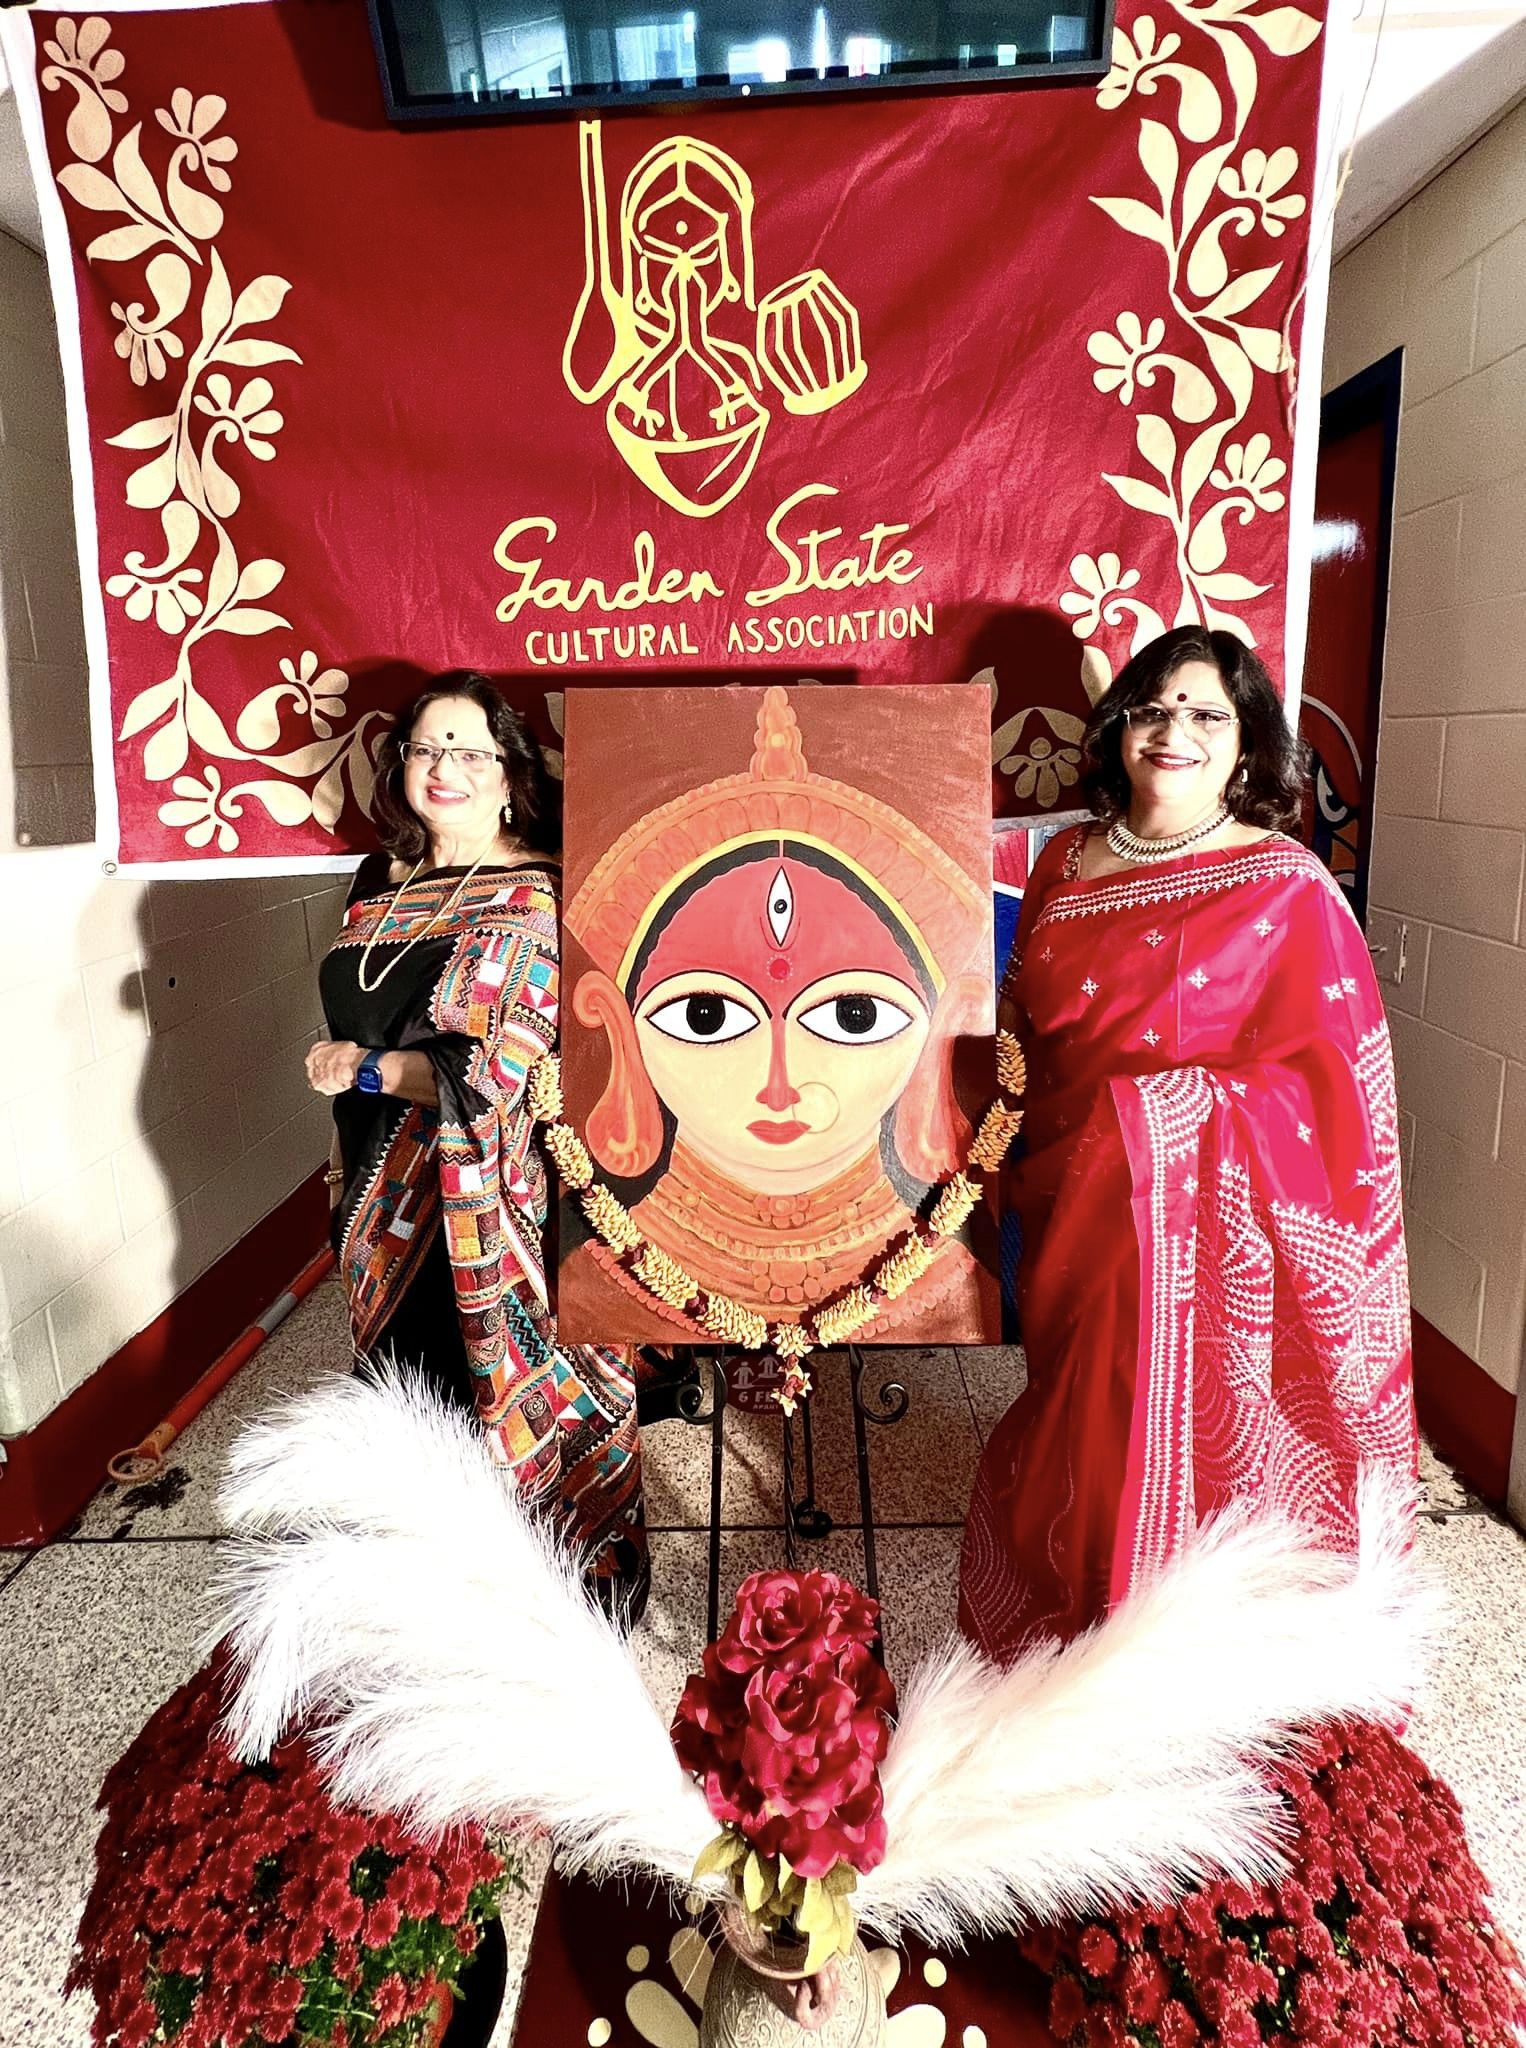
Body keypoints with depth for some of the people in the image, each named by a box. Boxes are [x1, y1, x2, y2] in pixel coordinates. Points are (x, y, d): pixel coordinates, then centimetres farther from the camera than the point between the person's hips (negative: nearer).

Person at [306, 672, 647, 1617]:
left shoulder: (538, 899, -15)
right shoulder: (384, 882, 7)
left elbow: (501, 1074, -22)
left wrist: (363, 1070, -13)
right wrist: (351, 1181, 18)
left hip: (493, 1207, -7)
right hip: (394, 1197, 7)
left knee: (500, 1390, 6)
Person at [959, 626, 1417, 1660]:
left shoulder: (1288, 889, -11)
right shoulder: (1068, 861, 5)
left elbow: (1320, 1084, -13)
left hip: (1204, 1232, -5)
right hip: (1072, 1211, 5)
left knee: (1173, 1451, 7)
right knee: (1077, 1438, 20)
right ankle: (1066, 1649, 45)